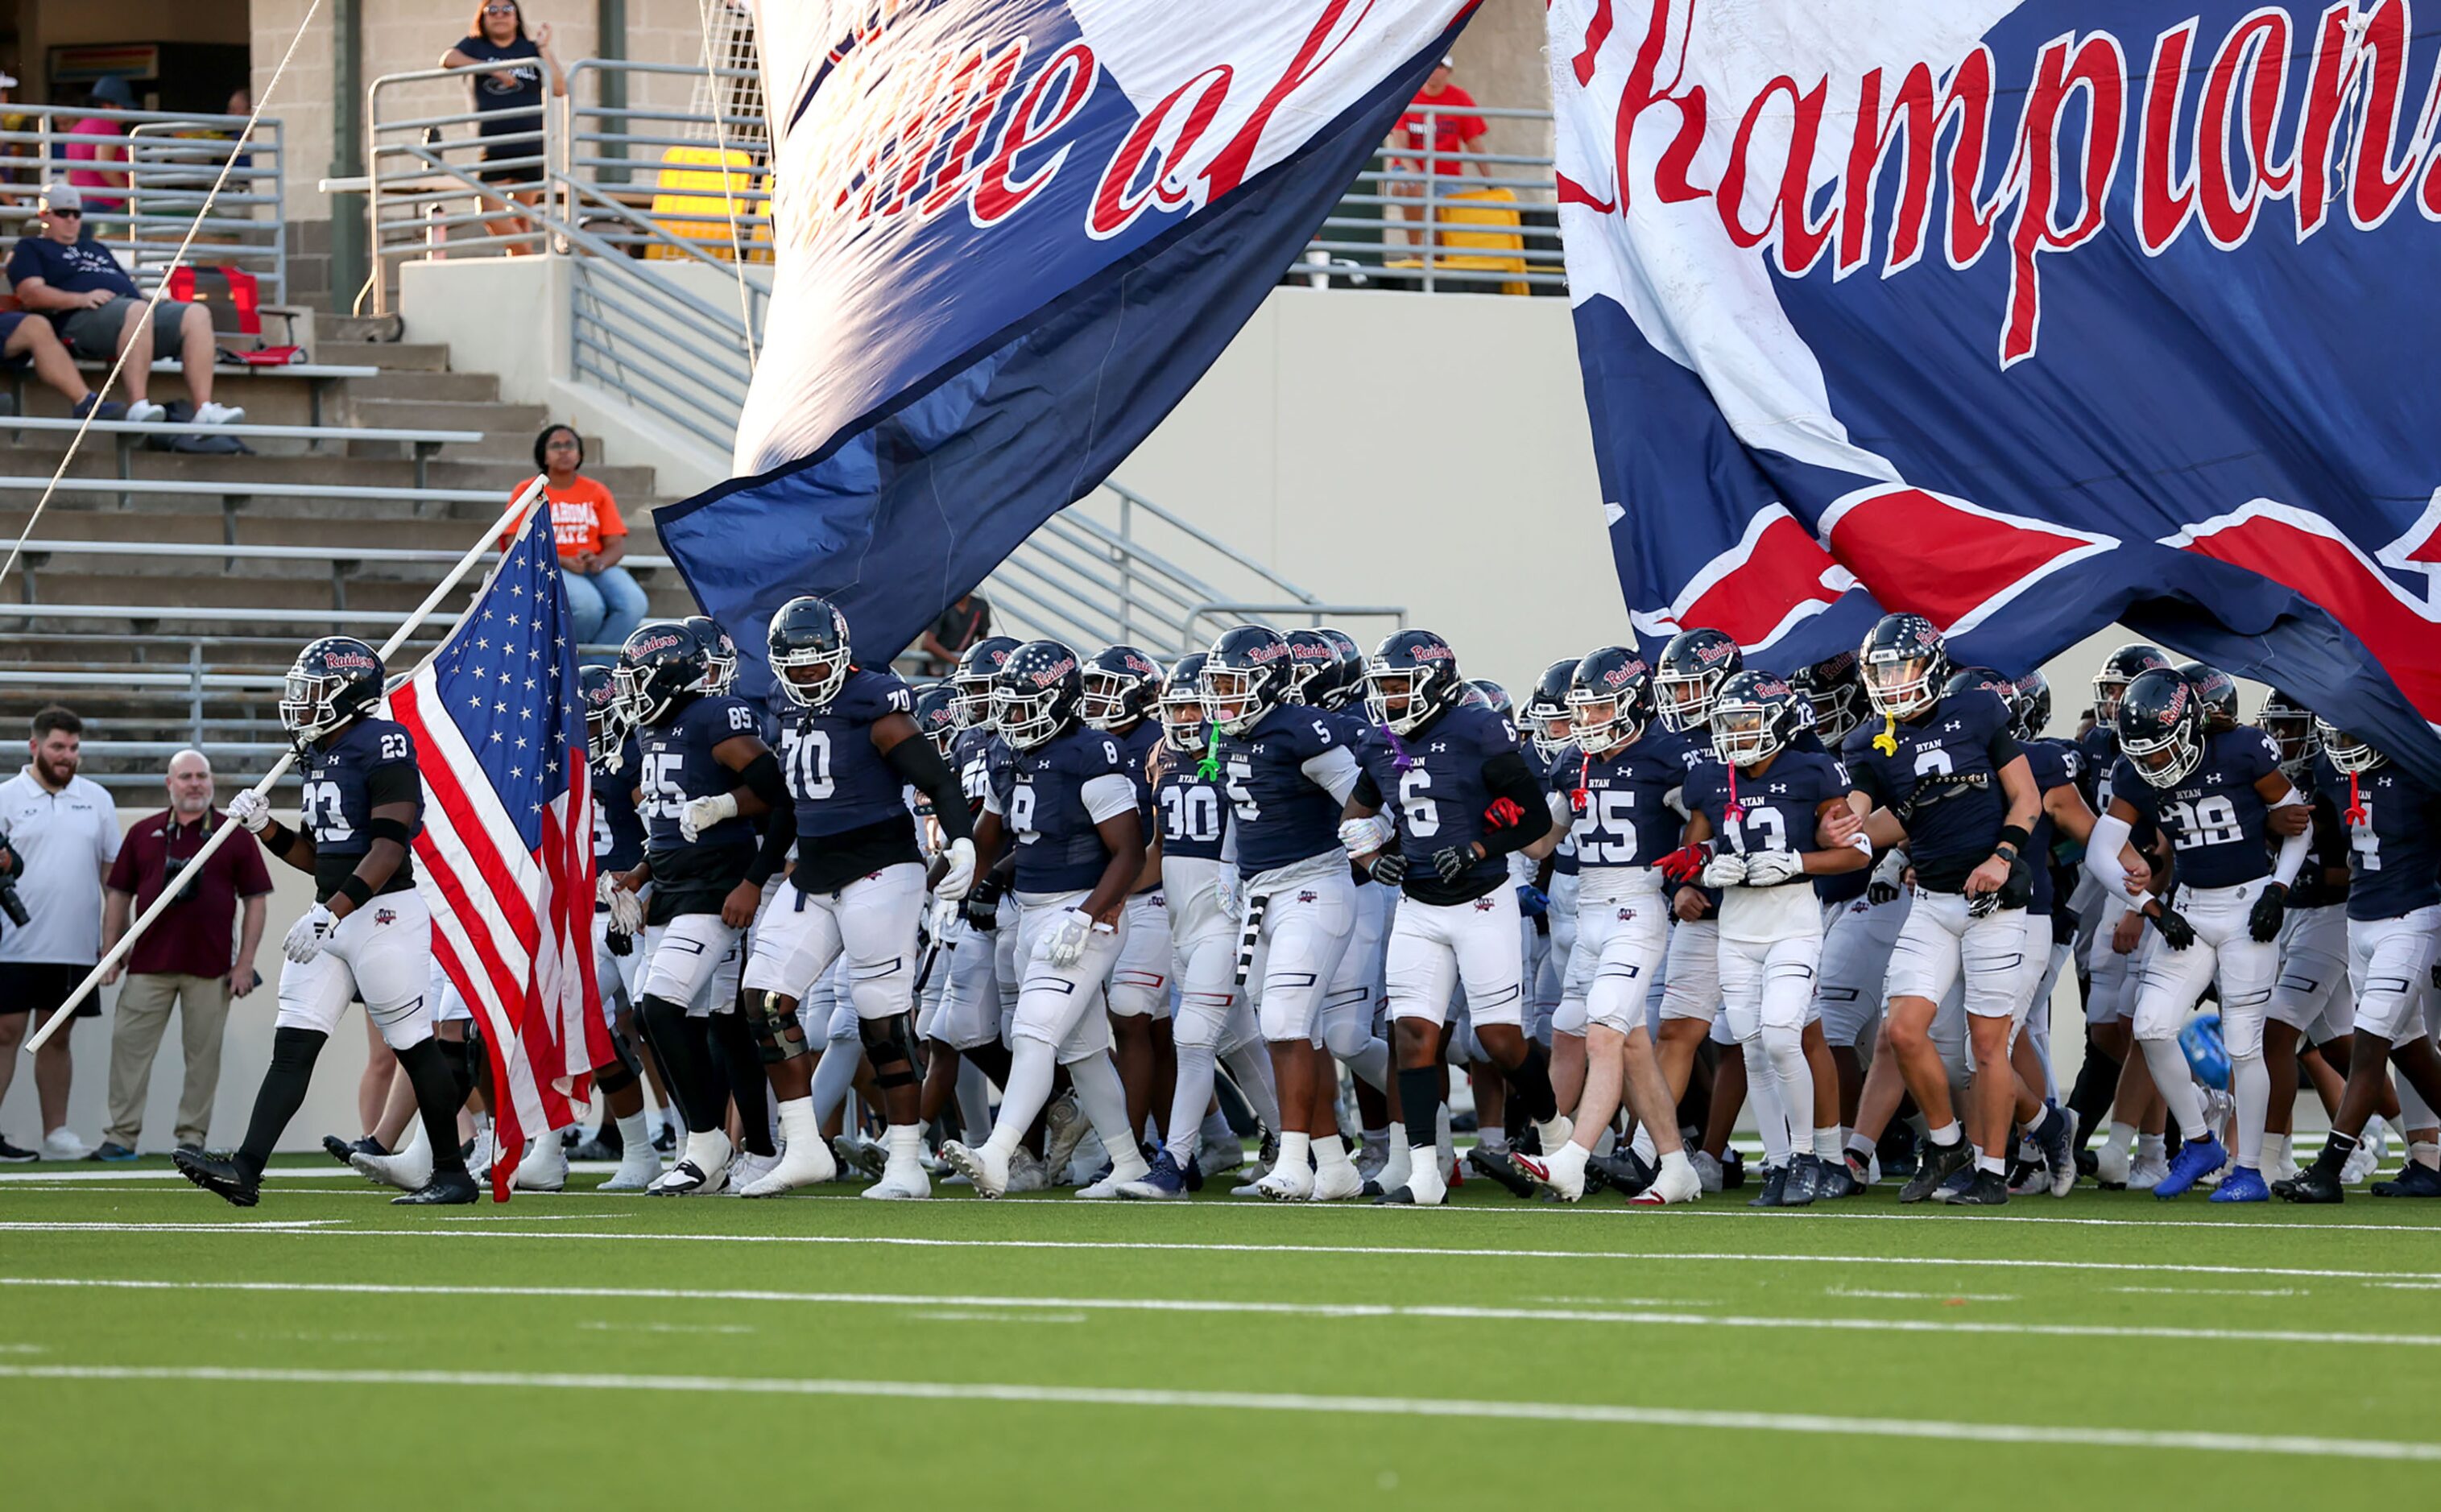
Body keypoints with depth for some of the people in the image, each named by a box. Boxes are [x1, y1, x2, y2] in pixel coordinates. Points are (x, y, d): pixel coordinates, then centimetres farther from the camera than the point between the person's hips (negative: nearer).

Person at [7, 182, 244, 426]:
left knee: (197, 314, -18)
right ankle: (137, 406, -50)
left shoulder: (97, 250, 40)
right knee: (137, 311, -40)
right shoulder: (31, 249, 19)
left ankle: (204, 410, -33)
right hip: (83, 320, -7)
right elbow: (30, 294, 0)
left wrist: (156, 301, 12)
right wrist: (81, 299, -15)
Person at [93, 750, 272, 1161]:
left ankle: (192, 1136, 8)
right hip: (148, 963, 1)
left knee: (203, 1054, 0)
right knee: (129, 1046, -3)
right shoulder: (143, 834, 12)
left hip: (210, 966, -1)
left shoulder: (235, 836, 7)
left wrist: (245, 962, -1)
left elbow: (255, 899, 6)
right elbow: (118, 894, 14)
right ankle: (121, 1135, 0)